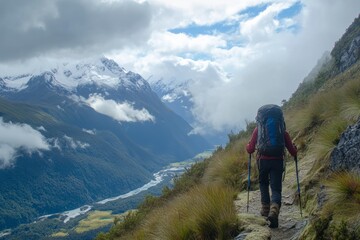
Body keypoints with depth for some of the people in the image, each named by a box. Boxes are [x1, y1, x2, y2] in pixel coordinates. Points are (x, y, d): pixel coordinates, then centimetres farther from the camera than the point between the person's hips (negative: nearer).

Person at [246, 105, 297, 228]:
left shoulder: (258, 129, 4)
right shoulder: (282, 130, 6)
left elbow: (250, 149, 2)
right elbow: (292, 151, 5)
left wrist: (247, 146, 25)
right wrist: (295, 151, 28)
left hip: (263, 160, 0)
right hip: (278, 161, 0)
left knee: (263, 184, 25)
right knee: (276, 188, 1)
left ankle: (265, 209, 24)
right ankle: (274, 210, -23)